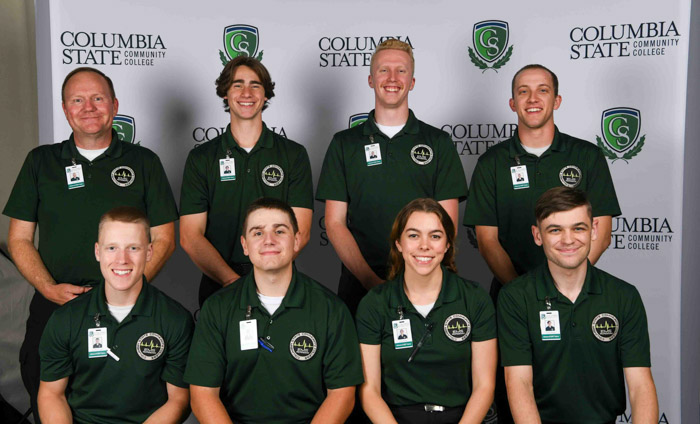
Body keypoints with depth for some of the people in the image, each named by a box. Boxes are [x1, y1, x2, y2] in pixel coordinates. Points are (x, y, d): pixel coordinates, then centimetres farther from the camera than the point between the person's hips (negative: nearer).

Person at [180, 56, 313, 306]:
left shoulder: (294, 154, 6)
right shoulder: (201, 158, 7)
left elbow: (300, 232, -2)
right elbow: (190, 237, -1)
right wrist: (232, 280, -16)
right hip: (218, 289, 0)